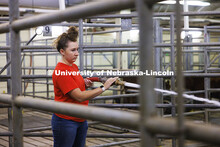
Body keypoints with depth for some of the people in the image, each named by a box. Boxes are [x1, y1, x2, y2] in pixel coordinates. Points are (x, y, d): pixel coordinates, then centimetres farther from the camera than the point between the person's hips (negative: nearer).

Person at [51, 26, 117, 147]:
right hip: (65, 122, -8)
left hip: (81, 120, 8)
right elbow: (79, 97, -24)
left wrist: (85, 84, 2)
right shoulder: (60, 72, -20)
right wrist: (104, 87, -24)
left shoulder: (74, 67, 8)